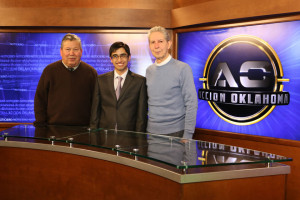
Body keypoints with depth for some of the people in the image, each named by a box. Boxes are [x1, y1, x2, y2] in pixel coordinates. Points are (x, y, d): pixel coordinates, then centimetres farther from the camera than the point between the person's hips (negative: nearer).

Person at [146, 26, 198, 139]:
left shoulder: (183, 69, -7)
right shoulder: (149, 70, 10)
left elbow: (191, 104, -9)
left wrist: (187, 135, -14)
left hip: (175, 133, -4)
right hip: (152, 130, 4)